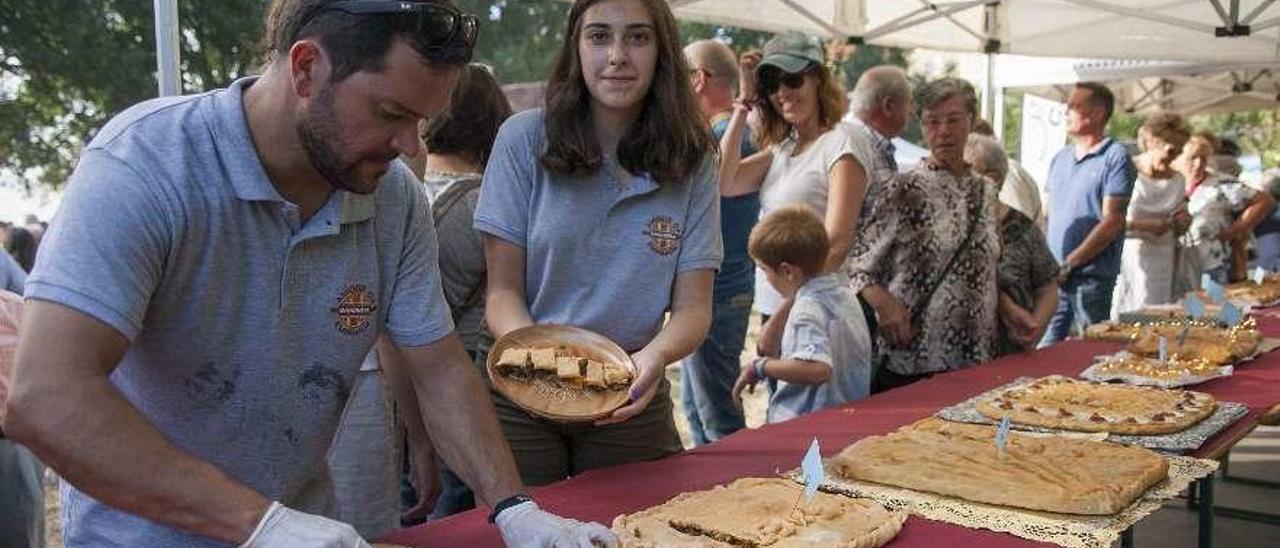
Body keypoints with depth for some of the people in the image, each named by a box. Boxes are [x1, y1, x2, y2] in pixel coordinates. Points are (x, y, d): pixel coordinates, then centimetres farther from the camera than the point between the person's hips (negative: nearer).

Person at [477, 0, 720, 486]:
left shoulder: (692, 161, -3)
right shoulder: (525, 140, -8)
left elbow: (693, 309, -5)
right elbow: (504, 290, -7)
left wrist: (655, 356, -26)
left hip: (632, 400, 2)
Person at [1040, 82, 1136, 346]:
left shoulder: (1115, 158, -6)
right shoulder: (1060, 158, 15)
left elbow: (1112, 222, -12)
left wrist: (1068, 264, -14)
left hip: (1091, 277, -6)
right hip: (1053, 276, 6)